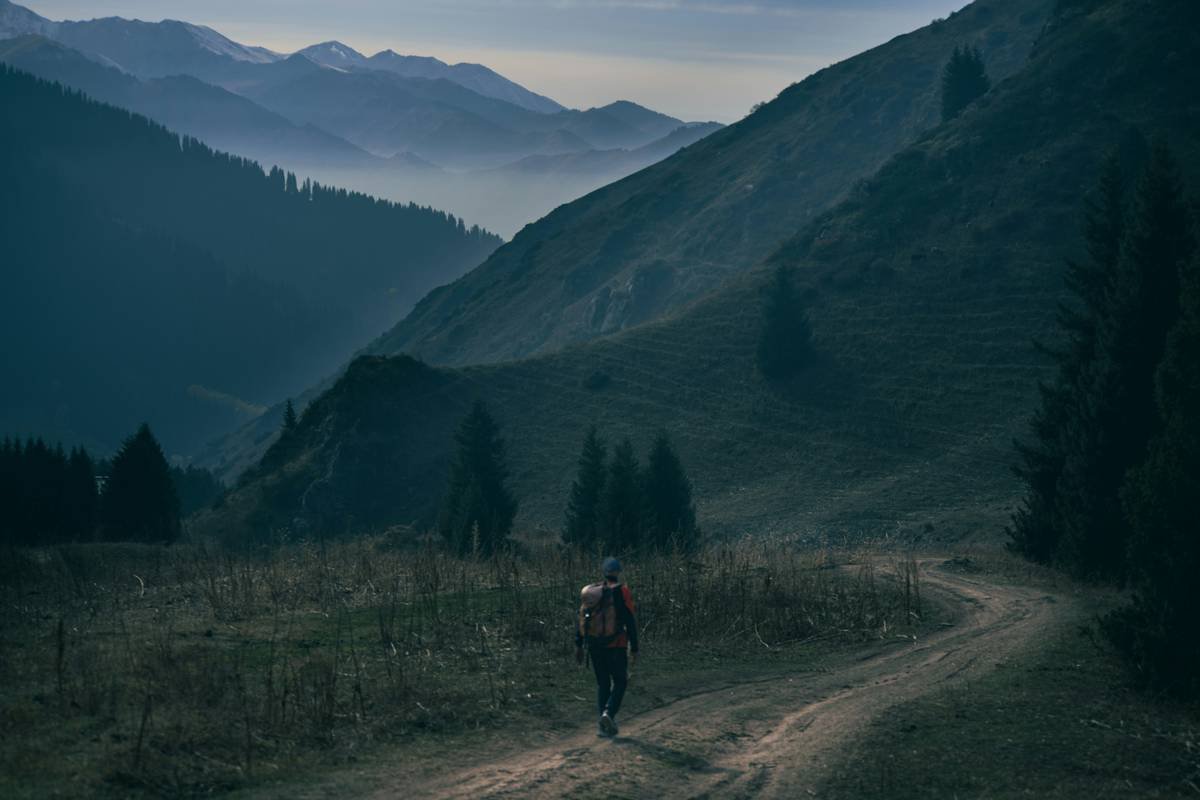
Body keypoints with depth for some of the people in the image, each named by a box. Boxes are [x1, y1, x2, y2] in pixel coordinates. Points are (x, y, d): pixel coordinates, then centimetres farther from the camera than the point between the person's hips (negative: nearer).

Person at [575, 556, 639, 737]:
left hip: (594, 646, 4)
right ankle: (609, 713, -13)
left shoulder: (591, 592, 4)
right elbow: (630, 622, -11)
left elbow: (581, 619, 3)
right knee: (620, 682, 11)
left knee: (602, 683, 15)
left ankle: (605, 725, 11)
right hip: (616, 646, -4)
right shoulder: (622, 592, -9)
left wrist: (579, 646, 8)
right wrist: (634, 649, -4)